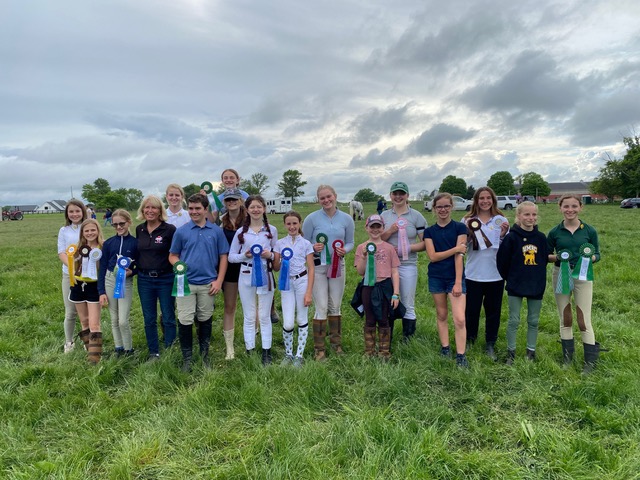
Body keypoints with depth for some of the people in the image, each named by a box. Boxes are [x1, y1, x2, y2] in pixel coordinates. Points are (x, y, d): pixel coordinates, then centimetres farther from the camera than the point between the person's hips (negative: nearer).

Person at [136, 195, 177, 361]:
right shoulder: (139, 229, 6)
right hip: (144, 279, 4)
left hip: (165, 279, -4)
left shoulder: (169, 229, -9)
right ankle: (153, 353, 25)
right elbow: (139, 252, 18)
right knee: (149, 319, 12)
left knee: (168, 318, 5)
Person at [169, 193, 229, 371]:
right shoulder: (181, 231, 1)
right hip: (186, 282, 0)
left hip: (208, 284, 1)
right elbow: (172, 255, 7)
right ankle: (187, 358, 18)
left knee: (205, 320, 14)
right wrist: (177, 264, -17)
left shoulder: (216, 231, 1)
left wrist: (219, 281, -4)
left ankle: (204, 354, 31)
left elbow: (223, 256, 3)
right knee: (185, 321, 1)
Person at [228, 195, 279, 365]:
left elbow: (277, 254, 10)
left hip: (266, 276, 0)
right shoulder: (240, 232, 3)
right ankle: (250, 352, 18)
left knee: (265, 316, 8)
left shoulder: (272, 230, 4)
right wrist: (244, 255, -13)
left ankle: (266, 353, 17)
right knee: (249, 317, 8)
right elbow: (231, 257, 5)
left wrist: (271, 255, -12)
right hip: (246, 277, 0)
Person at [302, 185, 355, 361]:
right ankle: (319, 348, 11)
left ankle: (336, 342, 30)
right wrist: (313, 248, -21)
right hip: (317, 267, -3)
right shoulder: (312, 218, -6)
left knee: (335, 306, 14)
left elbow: (350, 242, 8)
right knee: (321, 308, -2)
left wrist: (344, 250, -14)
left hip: (338, 266, 3)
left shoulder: (346, 219, 1)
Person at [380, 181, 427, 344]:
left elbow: (425, 243, -3)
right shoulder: (384, 216, 8)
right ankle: (386, 341, 24)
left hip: (408, 266, -2)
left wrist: (407, 248, -15)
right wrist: (390, 231, -11)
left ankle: (407, 341, 21)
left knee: (408, 307, 8)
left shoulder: (416, 216, 0)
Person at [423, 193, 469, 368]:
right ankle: (445, 348, 25)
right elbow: (432, 256, -6)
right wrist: (455, 249, -15)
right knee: (441, 315, 12)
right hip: (436, 278, 3)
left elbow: (459, 255, -9)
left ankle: (461, 356, 2)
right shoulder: (429, 231, 5)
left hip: (455, 277, -2)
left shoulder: (460, 227, -2)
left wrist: (458, 282, -13)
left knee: (459, 319, -8)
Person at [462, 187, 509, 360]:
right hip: (473, 274, -1)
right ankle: (469, 341, 28)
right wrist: (468, 234, -16)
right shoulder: (467, 220, 1)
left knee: (493, 311, 11)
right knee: (471, 310, 8)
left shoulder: (501, 220, 2)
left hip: (496, 275, 1)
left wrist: (504, 235, -15)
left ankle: (490, 345, 26)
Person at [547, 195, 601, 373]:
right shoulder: (555, 232, 0)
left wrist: (591, 257, -18)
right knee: (565, 319, 12)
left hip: (583, 276, -1)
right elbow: (546, 255, 6)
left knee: (584, 320, -1)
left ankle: (590, 361, 14)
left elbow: (597, 254, 4)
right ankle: (567, 357, 26)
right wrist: (556, 257, -15)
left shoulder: (589, 230, -2)